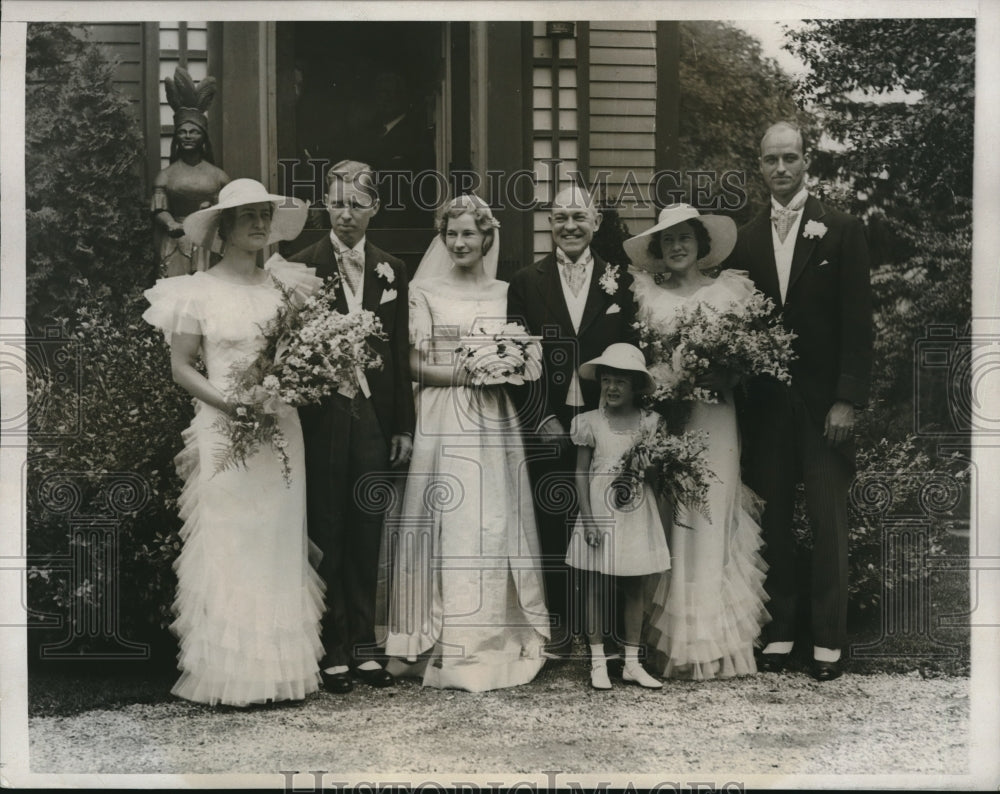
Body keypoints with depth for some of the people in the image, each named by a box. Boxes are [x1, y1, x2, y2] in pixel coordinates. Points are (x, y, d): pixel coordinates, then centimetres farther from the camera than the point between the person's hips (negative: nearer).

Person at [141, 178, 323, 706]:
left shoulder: (284, 285, 10)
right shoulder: (200, 290, -1)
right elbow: (181, 366, -1)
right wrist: (231, 403, -15)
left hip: (281, 429, 4)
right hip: (225, 432, -4)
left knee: (280, 543, 5)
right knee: (228, 547, -3)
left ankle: (281, 665, 12)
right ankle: (229, 673, 3)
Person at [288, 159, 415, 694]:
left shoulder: (391, 271, 10)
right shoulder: (302, 266, -1)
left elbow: (400, 354, 10)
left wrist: (402, 425, 8)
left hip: (373, 415, 3)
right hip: (323, 415, -3)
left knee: (367, 534, 9)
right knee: (327, 534, 4)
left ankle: (364, 647, 19)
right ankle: (333, 650, 12)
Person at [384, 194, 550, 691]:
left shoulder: (505, 292, 13)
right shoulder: (424, 291, 4)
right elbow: (415, 362, -1)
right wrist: (466, 373, -14)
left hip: (493, 421, 3)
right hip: (444, 420, -3)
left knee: (496, 524, 1)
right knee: (451, 524, -5)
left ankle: (501, 641, 9)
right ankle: (451, 648, 1)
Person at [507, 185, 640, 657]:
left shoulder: (619, 282, 8)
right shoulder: (527, 282, 7)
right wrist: (540, 420, -5)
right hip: (547, 424, 0)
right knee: (553, 526, 1)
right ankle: (561, 624, 11)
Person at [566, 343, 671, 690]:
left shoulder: (649, 423, 2)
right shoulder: (591, 422, -1)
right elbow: (581, 474, -2)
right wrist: (587, 519, -8)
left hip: (638, 516, 2)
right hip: (601, 515, -2)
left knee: (636, 589, 7)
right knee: (597, 589, 3)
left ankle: (632, 663, 17)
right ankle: (598, 663, 12)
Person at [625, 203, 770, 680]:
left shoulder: (731, 290, 8)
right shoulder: (646, 294, 11)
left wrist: (718, 373, -11)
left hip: (712, 417, -1)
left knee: (709, 521, -5)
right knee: (666, 524, -4)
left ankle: (713, 643, 2)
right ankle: (670, 642, 2)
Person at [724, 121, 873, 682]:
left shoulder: (842, 231, -1)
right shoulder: (747, 239, 9)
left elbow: (858, 321, -5)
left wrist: (848, 400, -11)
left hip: (823, 399, -3)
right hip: (767, 400, 3)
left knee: (829, 520, 0)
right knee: (775, 519, 7)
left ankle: (829, 639, 9)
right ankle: (780, 630, 16)